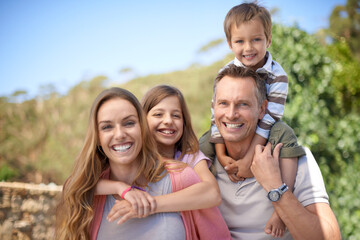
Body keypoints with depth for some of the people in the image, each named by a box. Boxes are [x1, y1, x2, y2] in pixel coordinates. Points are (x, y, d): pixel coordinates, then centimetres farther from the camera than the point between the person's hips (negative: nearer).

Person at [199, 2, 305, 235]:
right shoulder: (226, 73, -12)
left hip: (267, 134, -3)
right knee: (201, 147, -13)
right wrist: (221, 155, -24)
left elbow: (268, 119, -26)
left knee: (288, 147, -29)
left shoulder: (277, 76, -19)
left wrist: (248, 160, -32)